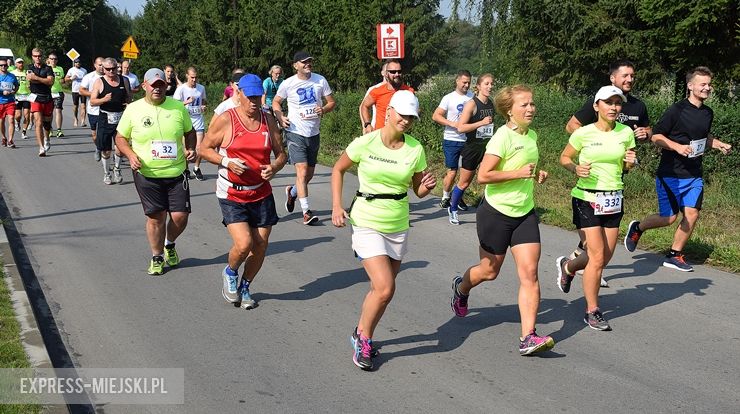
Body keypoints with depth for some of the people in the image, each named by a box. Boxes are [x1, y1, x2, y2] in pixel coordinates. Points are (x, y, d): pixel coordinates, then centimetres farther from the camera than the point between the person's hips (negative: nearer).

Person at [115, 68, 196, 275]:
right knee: (156, 217, 3)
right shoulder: (133, 109, -2)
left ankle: (169, 245, 31)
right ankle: (157, 257, 25)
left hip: (176, 172, 1)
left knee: (180, 216, -1)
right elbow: (120, 138, 7)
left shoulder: (178, 107, 2)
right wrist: (131, 155, -10)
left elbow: (189, 132, 15)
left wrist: (190, 148, -3)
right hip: (147, 174, -1)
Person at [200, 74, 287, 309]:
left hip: (261, 194, 4)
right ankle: (230, 273, 17)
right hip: (231, 195, -4)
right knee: (243, 243, -17)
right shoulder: (225, 120, -8)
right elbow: (205, 149, -1)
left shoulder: (268, 120, 5)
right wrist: (227, 162, -18)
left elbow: (281, 153, 10)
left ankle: (245, 288, 30)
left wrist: (275, 167, -12)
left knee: (260, 246, 6)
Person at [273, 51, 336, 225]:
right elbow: (276, 102, 9)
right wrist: (280, 117, -9)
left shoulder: (320, 80, 1)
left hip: (314, 133, 4)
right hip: (295, 132, -4)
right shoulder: (288, 84, -5)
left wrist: (323, 109, -14)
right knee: (302, 171, -15)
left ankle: (292, 191, 44)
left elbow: (332, 102, 8)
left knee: (309, 174, 14)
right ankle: (306, 212, -13)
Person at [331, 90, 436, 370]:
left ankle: (362, 337, 33)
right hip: (367, 224, -4)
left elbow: (418, 191, 8)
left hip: (398, 226, 4)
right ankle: (363, 337, 9)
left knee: (381, 289, 11)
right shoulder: (365, 143, -11)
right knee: (385, 288, -15)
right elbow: (338, 169, 4)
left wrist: (426, 187, -15)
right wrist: (337, 206, -5)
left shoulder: (415, 149, -2)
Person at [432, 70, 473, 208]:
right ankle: (445, 197, 16)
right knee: (452, 172, -2)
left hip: (468, 140, 4)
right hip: (452, 140, -4)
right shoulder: (449, 98, -5)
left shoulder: (472, 96, 4)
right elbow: (435, 116, -7)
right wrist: (453, 124, -17)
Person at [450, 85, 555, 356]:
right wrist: (519, 173, -23)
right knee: (490, 271, 12)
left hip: (525, 214, 6)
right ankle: (461, 288, 46)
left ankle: (528, 338, -8)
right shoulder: (502, 137, -17)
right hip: (496, 213, -6)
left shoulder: (531, 135, 7)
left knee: (529, 274, -7)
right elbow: (483, 176, -24)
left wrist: (537, 175, 6)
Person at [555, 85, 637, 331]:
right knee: (597, 257, -9)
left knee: (605, 257, 9)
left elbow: (625, 167, 14)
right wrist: (576, 169, -16)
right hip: (587, 198, -5)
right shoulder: (584, 134, -9)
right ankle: (592, 312, 6)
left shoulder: (626, 133, 2)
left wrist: (630, 163, -9)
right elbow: (564, 158, 4)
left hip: (614, 199, 5)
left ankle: (568, 266, 40)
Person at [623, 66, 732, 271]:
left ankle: (674, 255, 14)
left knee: (692, 215, -2)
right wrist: (678, 147, -23)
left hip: (694, 175, 6)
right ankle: (637, 228, 23)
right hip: (670, 173, -6)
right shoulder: (676, 110, -12)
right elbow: (656, 136, -11)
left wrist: (719, 144, 10)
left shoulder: (708, 113, 10)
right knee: (669, 217, -5)